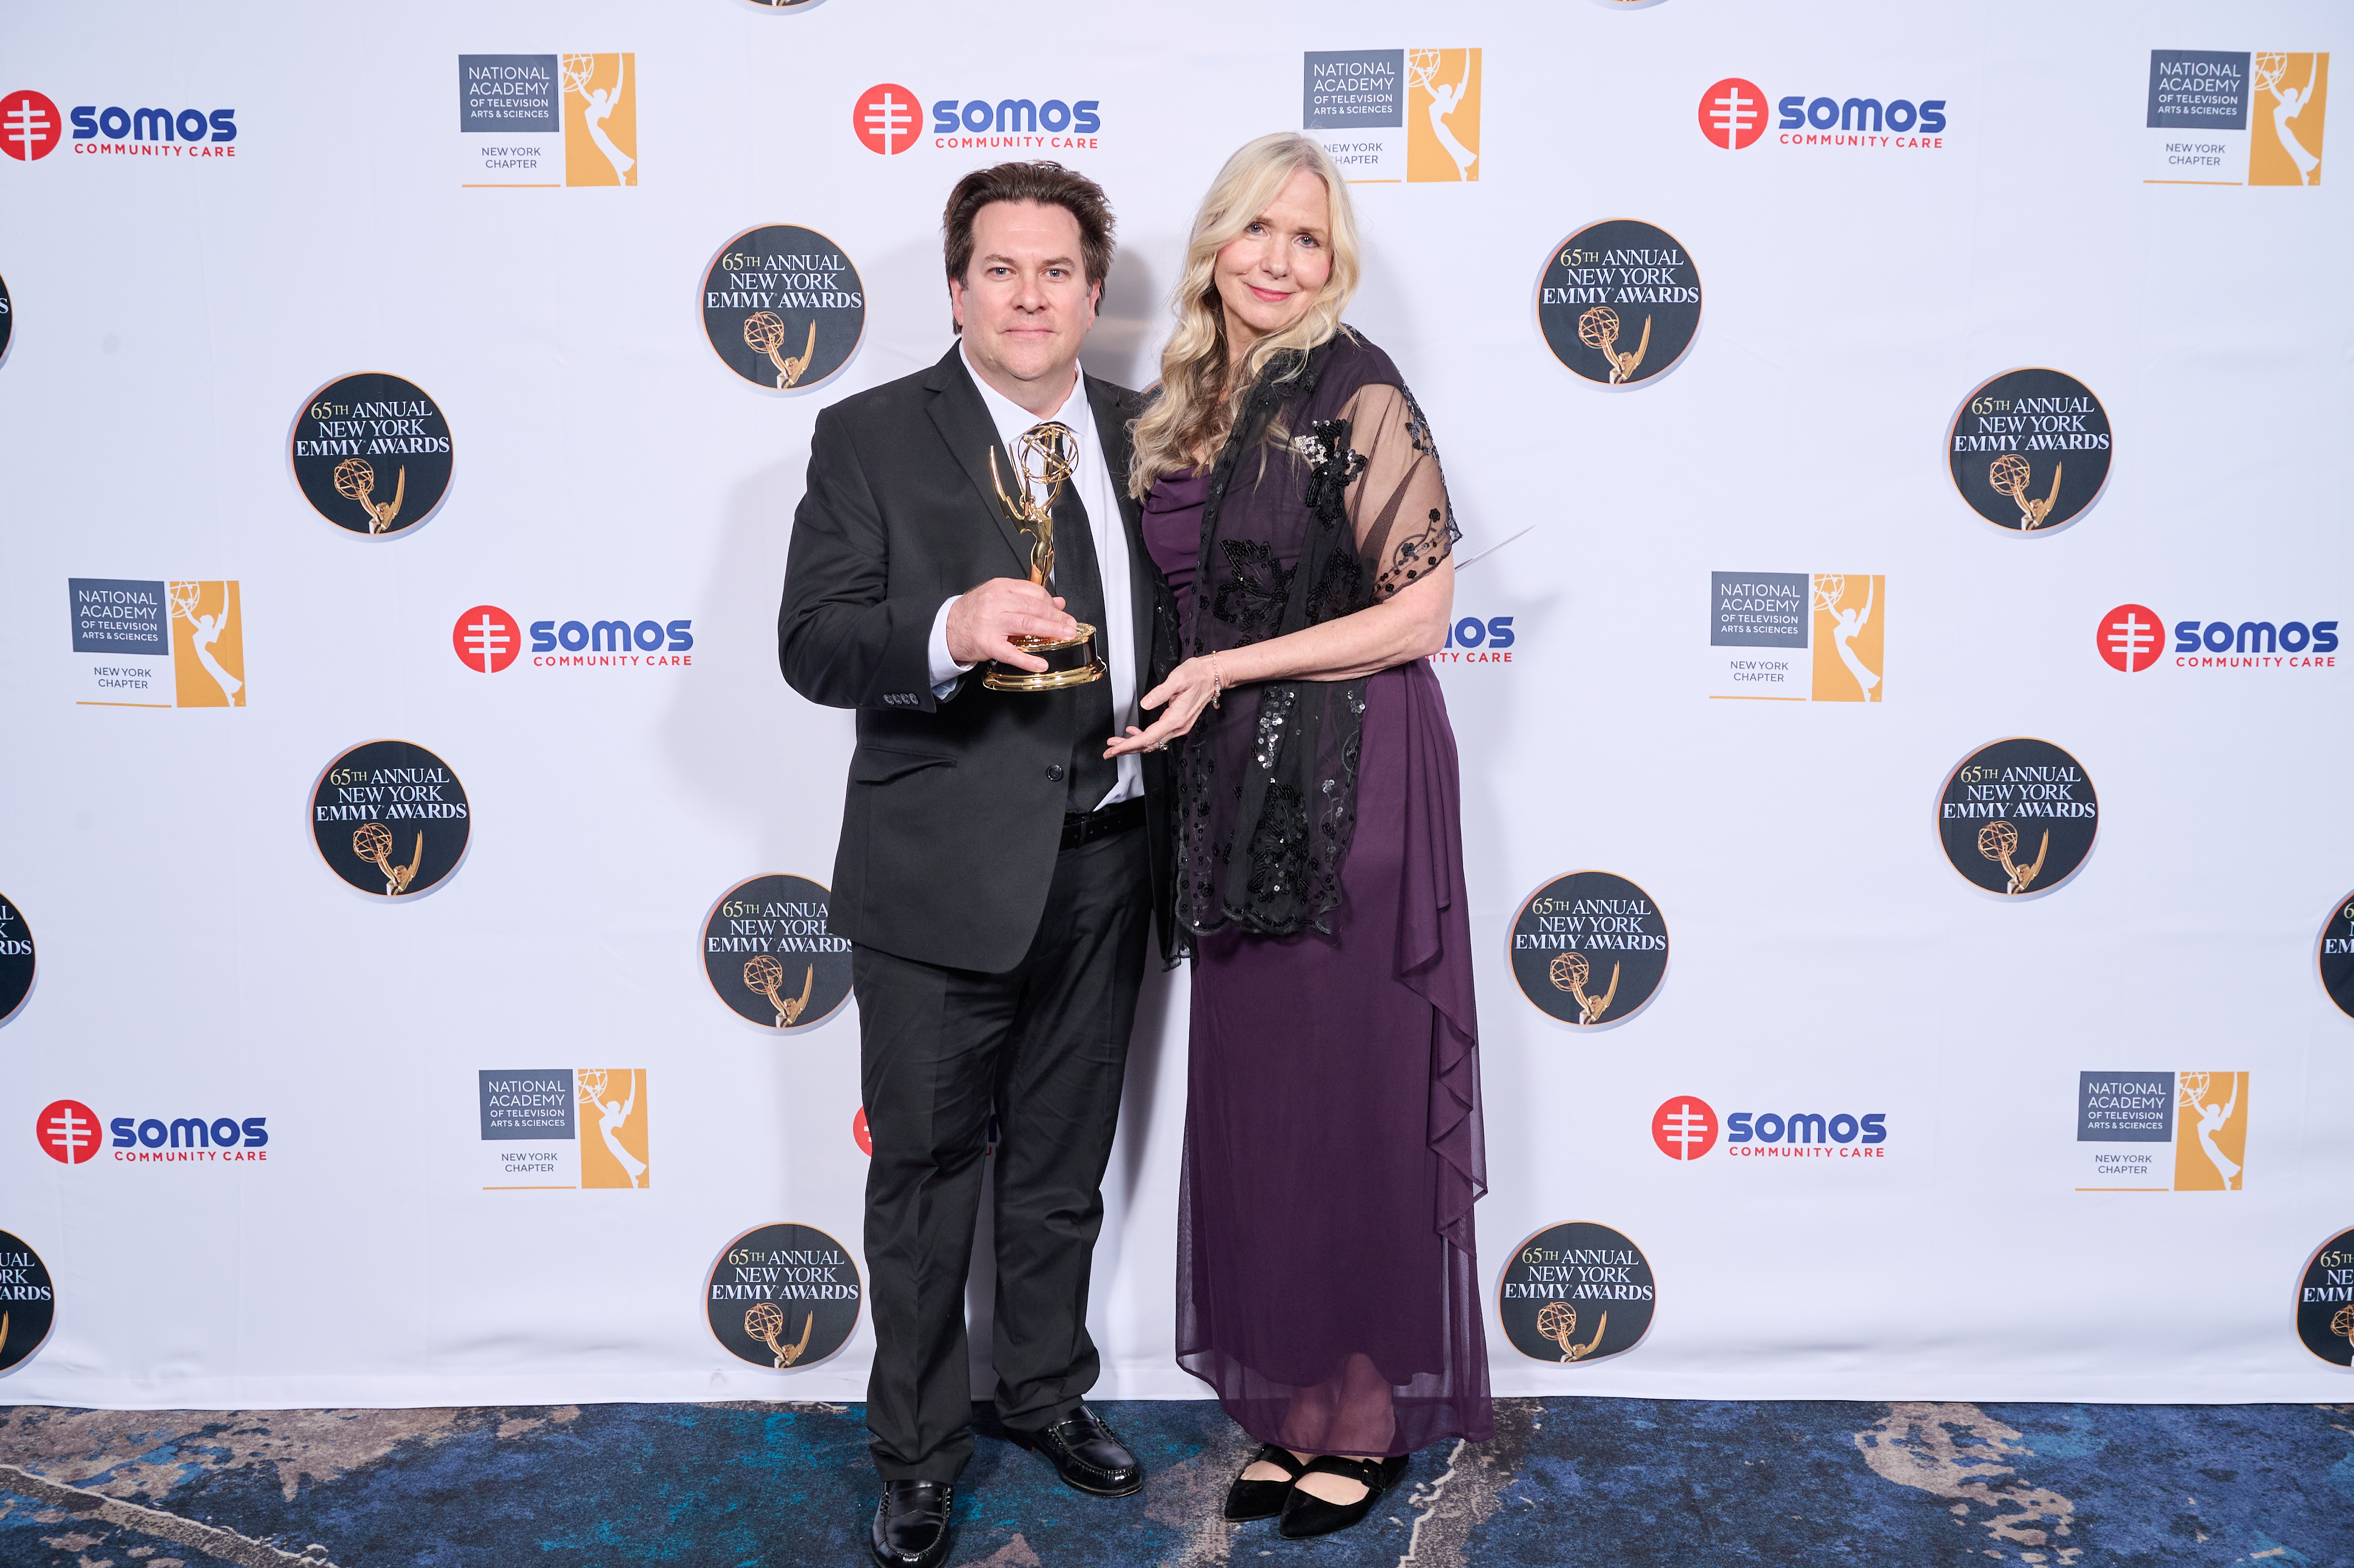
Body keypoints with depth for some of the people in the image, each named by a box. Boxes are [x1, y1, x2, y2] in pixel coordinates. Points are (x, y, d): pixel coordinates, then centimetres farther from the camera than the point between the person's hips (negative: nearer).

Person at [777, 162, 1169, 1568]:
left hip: (1103, 868, 4)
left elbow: (1175, 618, 16)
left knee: (1063, 1162, 20)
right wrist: (947, 634, -32)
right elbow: (813, 643, -13)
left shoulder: (1143, 435, 8)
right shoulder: (872, 438, -5)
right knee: (925, 1176, 8)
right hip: (942, 874, -4)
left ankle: (1049, 1391, 41)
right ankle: (920, 1452, 27)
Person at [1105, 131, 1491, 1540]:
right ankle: (1293, 1406, 25)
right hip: (1234, 790, 7)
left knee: (1343, 1098, 2)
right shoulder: (1197, 405, 12)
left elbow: (1420, 614, -13)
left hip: (1351, 788, -7)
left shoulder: (1359, 393, -9)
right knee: (1253, 1098, 10)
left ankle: (1369, 1417, 19)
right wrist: (1174, 709, 4)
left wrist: (1228, 673, -15)